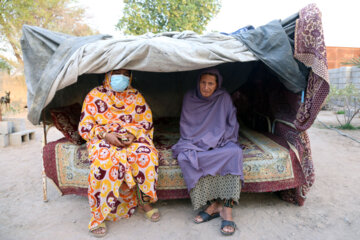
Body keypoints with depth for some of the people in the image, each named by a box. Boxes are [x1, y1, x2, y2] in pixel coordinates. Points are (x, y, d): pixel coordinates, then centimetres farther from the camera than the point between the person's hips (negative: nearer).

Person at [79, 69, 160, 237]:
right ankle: (98, 215, -20)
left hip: (133, 138, 2)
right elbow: (85, 127, 3)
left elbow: (147, 121, 9)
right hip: (103, 139, -1)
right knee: (105, 161, -35)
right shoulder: (94, 96, 9)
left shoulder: (136, 96, 14)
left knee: (147, 155, -30)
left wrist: (133, 134, -11)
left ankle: (143, 200, -9)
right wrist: (105, 135, -15)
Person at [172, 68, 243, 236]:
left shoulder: (224, 98, 2)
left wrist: (218, 143, -8)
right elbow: (185, 126, 8)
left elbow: (232, 125, 5)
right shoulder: (189, 98, 4)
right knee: (184, 157, -31)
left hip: (220, 143, 0)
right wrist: (190, 145, -6)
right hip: (195, 143, 1)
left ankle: (227, 209, -28)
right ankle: (213, 205, -23)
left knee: (235, 152, -32)